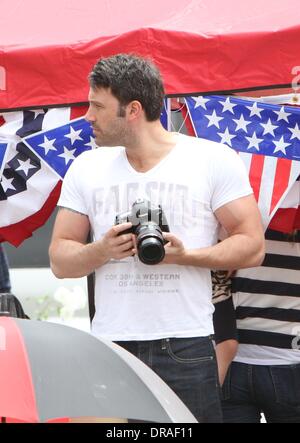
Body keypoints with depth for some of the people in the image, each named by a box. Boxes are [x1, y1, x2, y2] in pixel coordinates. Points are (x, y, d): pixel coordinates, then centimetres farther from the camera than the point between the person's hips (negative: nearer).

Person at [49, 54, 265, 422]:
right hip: (109, 348, 3)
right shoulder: (86, 168, 11)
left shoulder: (214, 160, 1)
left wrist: (183, 255, -15)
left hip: (187, 349, -2)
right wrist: (103, 250, -9)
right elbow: (60, 260, 12)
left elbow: (252, 246, -1)